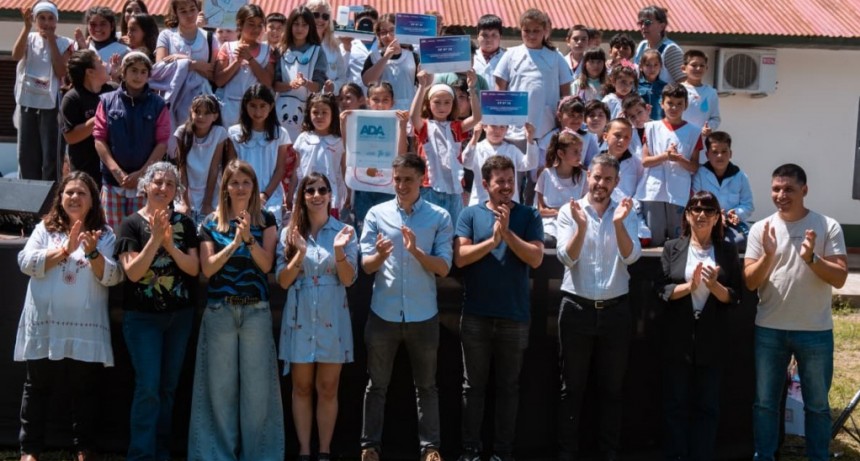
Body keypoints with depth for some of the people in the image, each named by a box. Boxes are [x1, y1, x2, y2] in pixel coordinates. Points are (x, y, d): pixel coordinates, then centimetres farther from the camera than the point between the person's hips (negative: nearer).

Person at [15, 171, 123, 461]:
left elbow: (112, 277, -4)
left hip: (86, 326, 0)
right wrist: (65, 249, -16)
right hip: (45, 323, 1)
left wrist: (93, 252, -21)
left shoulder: (104, 234, 5)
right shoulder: (45, 228, 7)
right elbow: (26, 263, -7)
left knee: (85, 388, 6)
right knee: (38, 387, 7)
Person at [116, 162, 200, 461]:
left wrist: (170, 245, -19)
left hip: (179, 316, 4)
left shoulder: (184, 223, 4)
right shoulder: (132, 224, -5)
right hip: (143, 317, -3)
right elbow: (132, 272, -14)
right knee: (148, 387, -10)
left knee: (168, 387, 10)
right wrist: (155, 238, -22)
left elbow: (194, 268, -4)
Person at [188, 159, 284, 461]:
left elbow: (266, 264, -4)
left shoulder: (265, 220, 5)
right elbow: (207, 269, -3)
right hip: (219, 311, 0)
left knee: (257, 385, 1)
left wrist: (249, 237, -18)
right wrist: (234, 243, -14)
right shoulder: (211, 223, 5)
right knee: (220, 385, 4)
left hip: (256, 310, 0)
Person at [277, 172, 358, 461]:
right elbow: (282, 281, -3)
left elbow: (348, 280, -6)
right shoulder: (289, 233, 2)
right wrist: (301, 253, -19)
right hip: (300, 318, 1)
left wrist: (339, 251, -24)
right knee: (302, 388, 7)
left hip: (332, 320, -1)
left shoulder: (344, 231, -1)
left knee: (327, 389, 5)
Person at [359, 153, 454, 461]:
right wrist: (380, 255, -24)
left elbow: (443, 268, -7)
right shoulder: (377, 214, 0)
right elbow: (366, 265, -2)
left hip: (423, 315, 0)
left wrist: (416, 251, -23)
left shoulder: (439, 217, -2)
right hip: (383, 313, 1)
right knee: (377, 385, 10)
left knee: (426, 386, 10)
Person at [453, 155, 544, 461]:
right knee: (473, 385, 7)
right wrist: (492, 240, -17)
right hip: (476, 315, 0)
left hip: (514, 316, 0)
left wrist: (507, 232, -16)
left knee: (508, 387, 7)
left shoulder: (529, 216, 2)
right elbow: (460, 258, -8)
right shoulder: (470, 215, 2)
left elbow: (535, 258, -9)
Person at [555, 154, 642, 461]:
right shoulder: (569, 212, -2)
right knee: (572, 387, 6)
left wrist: (618, 223, -28)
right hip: (577, 308, -1)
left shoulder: (627, 215, 3)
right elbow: (566, 258, -13)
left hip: (615, 309, 2)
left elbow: (631, 256, -12)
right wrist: (581, 226, -29)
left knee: (612, 388, 10)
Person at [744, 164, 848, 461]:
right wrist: (769, 255, -21)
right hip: (769, 330, 2)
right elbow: (750, 282, -4)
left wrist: (811, 258, -25)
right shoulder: (761, 229, -1)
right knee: (765, 402, 10)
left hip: (816, 332, -1)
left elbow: (840, 279, -10)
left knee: (817, 405, 12)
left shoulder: (828, 227, -6)